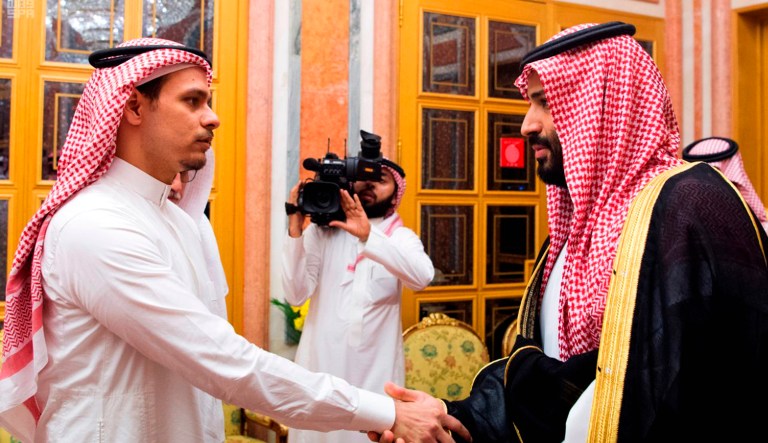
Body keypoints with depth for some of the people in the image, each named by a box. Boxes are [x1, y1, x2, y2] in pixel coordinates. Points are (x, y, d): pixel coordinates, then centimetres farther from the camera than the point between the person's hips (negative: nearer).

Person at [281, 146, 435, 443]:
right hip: (322, 365, 0)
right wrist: (295, 227, -17)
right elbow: (296, 295, -9)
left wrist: (368, 236, -30)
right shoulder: (321, 231, 1)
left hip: (376, 368, 0)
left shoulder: (401, 237, 2)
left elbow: (422, 277, -20)